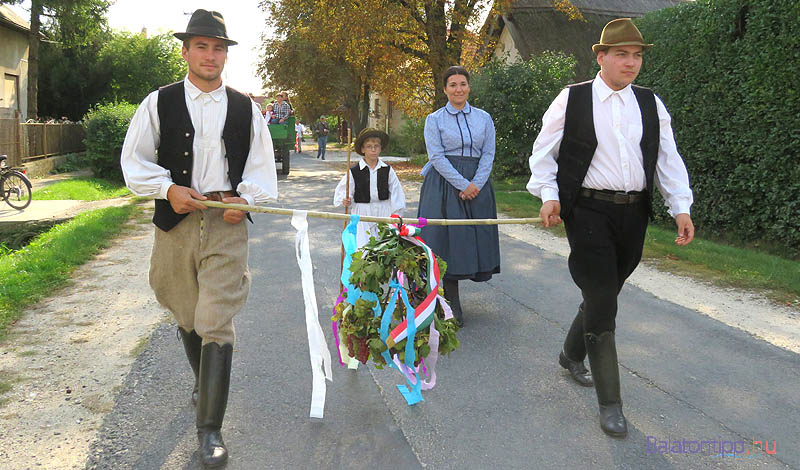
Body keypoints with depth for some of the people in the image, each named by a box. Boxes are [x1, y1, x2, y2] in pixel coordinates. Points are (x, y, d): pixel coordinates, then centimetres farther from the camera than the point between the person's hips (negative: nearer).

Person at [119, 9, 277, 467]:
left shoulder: (246, 109, 6)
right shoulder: (160, 103, 5)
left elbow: (262, 168, 9)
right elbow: (134, 161, 4)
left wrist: (245, 197, -10)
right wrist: (168, 189, -12)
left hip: (228, 224, -2)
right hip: (176, 221, 2)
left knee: (216, 323, -10)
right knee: (187, 316, 17)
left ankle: (211, 429, -2)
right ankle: (204, 379, 47)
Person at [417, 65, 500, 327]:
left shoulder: (484, 118, 9)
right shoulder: (435, 119, 1)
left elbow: (488, 154, 5)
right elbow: (436, 157, -6)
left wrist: (476, 184, -10)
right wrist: (462, 184, -14)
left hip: (477, 184, 3)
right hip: (445, 183, -3)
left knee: (475, 235, 3)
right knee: (449, 236, -4)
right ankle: (452, 306, 4)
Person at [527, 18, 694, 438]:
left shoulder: (651, 104, 9)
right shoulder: (571, 100, -2)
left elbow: (668, 159, 6)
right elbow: (544, 151, 4)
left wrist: (681, 208, -4)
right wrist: (548, 195, -8)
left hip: (634, 212, 5)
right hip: (588, 211, -4)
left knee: (604, 294, 15)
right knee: (601, 302, -6)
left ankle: (571, 355, 43)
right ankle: (609, 403, 3)